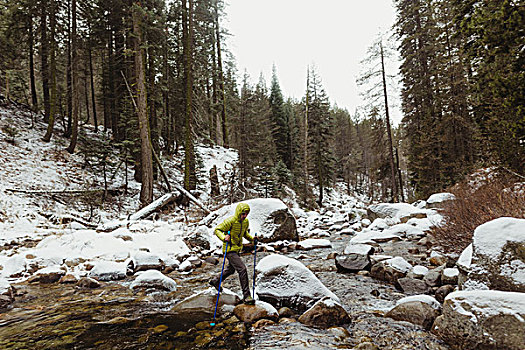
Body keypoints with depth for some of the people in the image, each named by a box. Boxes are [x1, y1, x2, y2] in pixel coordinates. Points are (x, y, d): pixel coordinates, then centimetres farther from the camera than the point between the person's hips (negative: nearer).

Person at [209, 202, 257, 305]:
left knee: (231, 270, 25)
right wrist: (224, 237, -34)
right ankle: (246, 296, -7)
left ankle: (215, 281, 50)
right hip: (229, 249, -9)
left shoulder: (246, 221, 1)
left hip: (237, 249, 9)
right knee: (242, 269, -16)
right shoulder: (230, 221, -21)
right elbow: (217, 229, -17)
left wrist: (252, 238, 2)